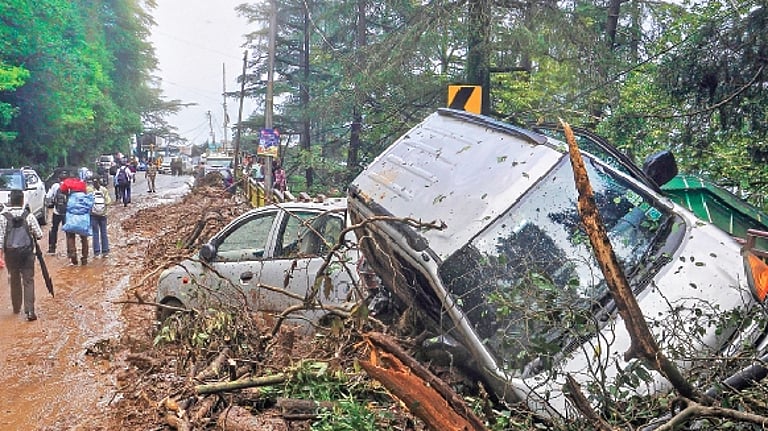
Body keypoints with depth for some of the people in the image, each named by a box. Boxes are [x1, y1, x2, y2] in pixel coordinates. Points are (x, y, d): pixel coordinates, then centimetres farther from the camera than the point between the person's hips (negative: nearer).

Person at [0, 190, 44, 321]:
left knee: (14, 280, 17)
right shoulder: (29, 216, -7)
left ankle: (16, 308, 30)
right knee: (28, 281, 0)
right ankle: (29, 310, -11)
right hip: (27, 252, -2)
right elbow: (39, 235, -6)